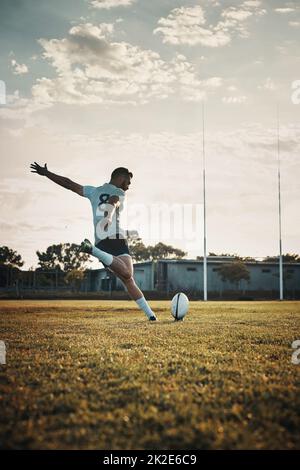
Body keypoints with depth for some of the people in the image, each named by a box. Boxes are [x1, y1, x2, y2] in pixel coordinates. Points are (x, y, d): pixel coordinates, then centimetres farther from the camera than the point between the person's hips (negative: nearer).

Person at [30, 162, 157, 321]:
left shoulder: (93, 191, 24)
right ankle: (92, 249, -35)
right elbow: (112, 202, -16)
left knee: (128, 280, 5)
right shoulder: (119, 193, 8)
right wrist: (109, 216, -37)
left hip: (100, 243, 7)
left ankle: (150, 314, -1)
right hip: (116, 238, -7)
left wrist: (45, 173, 34)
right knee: (127, 274, -28)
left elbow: (68, 183, 25)